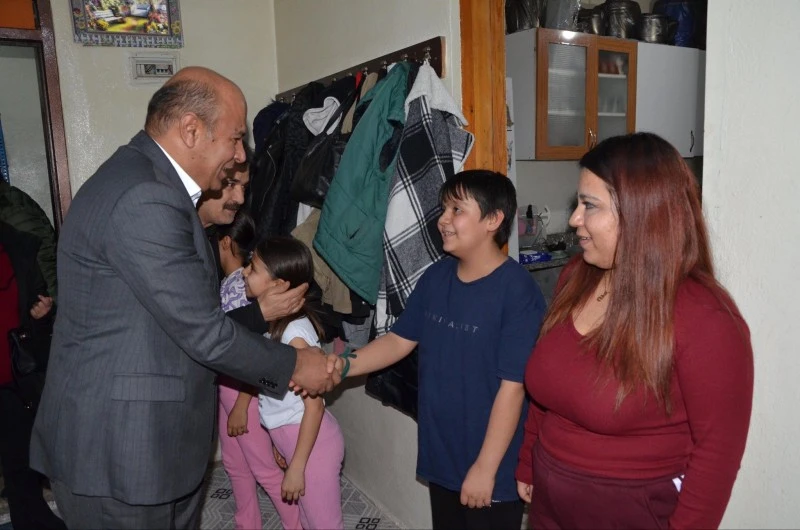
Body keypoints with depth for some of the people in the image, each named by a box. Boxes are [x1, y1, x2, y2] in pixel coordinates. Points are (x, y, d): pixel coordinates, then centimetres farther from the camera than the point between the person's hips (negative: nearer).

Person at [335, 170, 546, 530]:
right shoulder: (436, 277, 0)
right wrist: (343, 366, -9)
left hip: (492, 466, -6)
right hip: (440, 454, 6)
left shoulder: (518, 291, -21)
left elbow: (512, 388, -21)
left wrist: (485, 467, -17)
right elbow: (399, 340, 5)